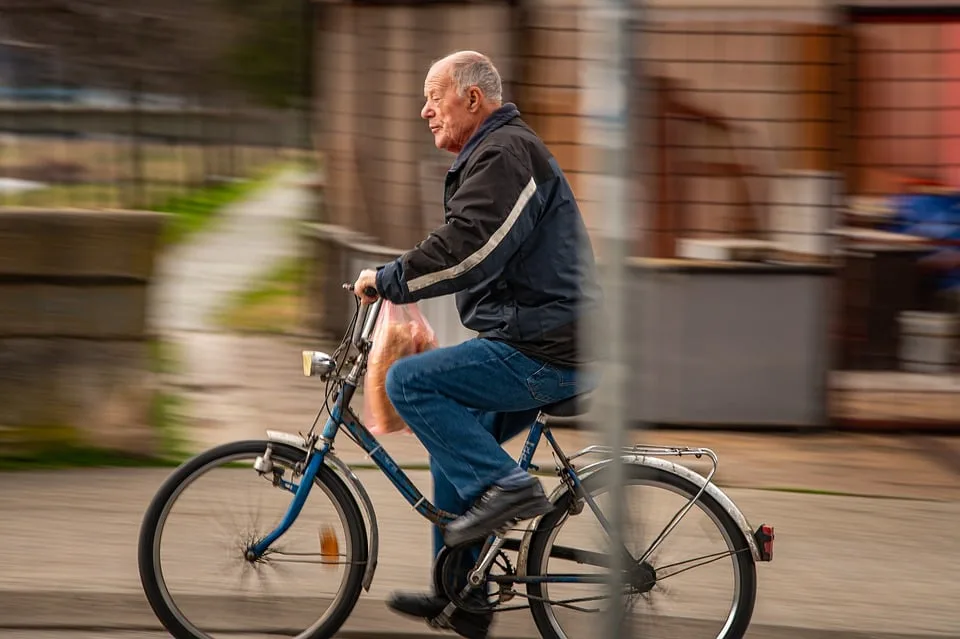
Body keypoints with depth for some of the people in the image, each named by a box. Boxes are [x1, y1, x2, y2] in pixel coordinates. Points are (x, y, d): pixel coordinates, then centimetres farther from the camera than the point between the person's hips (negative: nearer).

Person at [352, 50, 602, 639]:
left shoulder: (504, 154, -12)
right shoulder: (495, 153, 23)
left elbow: (469, 250, -24)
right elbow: (466, 247, 31)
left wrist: (387, 280, -15)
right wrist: (396, 281, 21)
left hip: (542, 353, -11)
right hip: (547, 347, 11)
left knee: (409, 382, -15)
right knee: (454, 444, 17)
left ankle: (503, 486, -14)